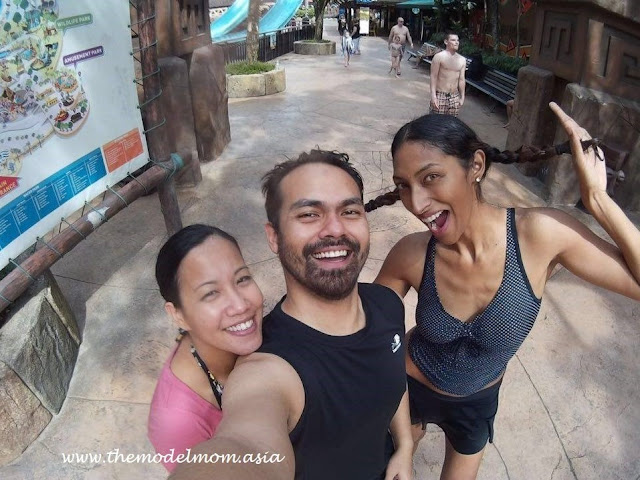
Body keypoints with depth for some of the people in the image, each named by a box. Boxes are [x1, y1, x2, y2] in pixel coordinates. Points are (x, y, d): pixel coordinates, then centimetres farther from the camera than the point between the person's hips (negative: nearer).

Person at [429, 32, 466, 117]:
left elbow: (461, 80, 12)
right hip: (440, 95, -4)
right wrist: (433, 96, -15)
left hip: (454, 97, 5)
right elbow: (433, 77, -8)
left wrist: (462, 97, 10)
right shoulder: (439, 57, -6)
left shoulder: (462, 60, 9)